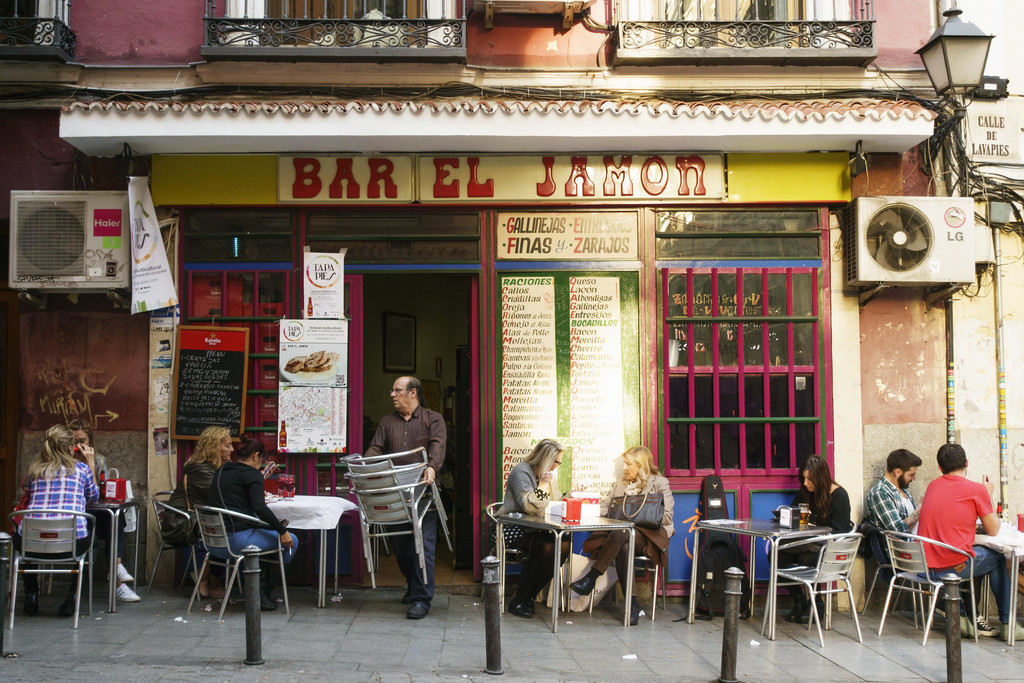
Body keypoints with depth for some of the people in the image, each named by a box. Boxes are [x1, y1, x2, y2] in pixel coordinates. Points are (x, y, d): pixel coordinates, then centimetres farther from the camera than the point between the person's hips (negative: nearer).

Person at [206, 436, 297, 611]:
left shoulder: (222, 471, 18)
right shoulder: (251, 474, -7)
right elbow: (259, 508, -20)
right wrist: (282, 531, -17)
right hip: (236, 540, -9)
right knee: (291, 541, 2)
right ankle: (263, 591, 7)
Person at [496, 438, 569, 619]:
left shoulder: (548, 474, 16)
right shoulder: (521, 472, -11)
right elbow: (528, 506, -22)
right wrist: (543, 485, -21)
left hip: (535, 530, 8)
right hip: (513, 529, -8)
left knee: (564, 545, -19)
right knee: (545, 547, -32)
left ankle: (530, 596, -8)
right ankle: (518, 601, -19)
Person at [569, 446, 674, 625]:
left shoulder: (660, 483, 9)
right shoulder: (621, 484, 27)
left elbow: (666, 517, -1)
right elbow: (606, 507, 18)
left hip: (649, 535, -4)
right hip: (624, 531, 4)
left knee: (618, 536, -37)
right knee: (623, 547, -35)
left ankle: (590, 579, -39)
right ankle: (631, 603, -37)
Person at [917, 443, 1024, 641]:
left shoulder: (932, 487, 11)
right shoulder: (977, 489, -5)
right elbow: (993, 531, 5)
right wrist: (988, 495, 17)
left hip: (924, 566, 5)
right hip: (952, 568, -5)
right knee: (998, 558, 22)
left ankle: (965, 616, 26)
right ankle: (1007, 624, 27)